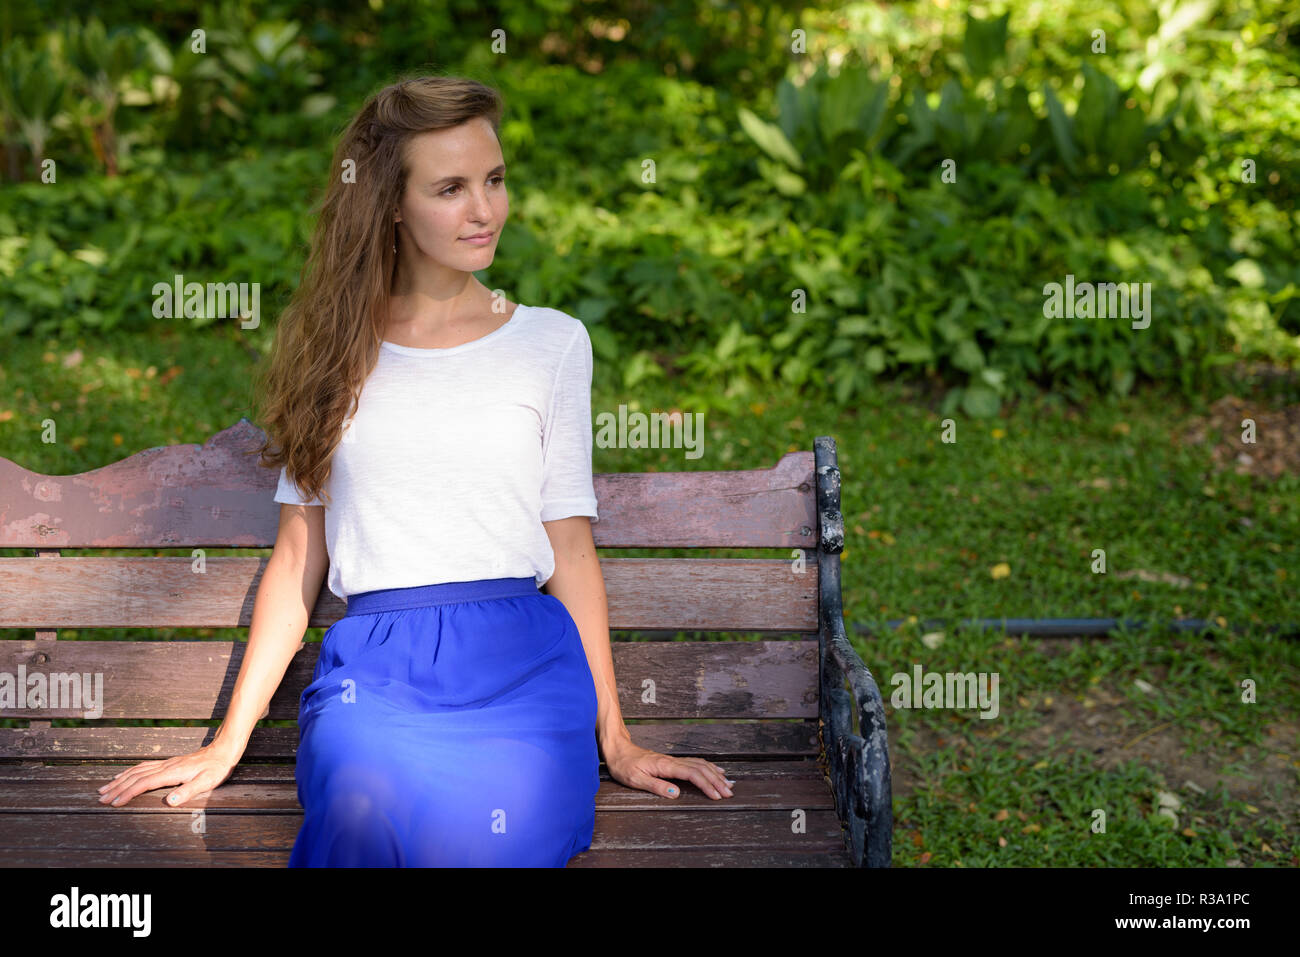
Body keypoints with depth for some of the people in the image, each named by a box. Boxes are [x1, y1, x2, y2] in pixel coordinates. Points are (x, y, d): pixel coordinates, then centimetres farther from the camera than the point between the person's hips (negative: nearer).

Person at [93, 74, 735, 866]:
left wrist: (615, 739, 7)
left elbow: (571, 545, 10)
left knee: (490, 842, -31)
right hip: (372, 671, 1)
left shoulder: (552, 342, 11)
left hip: (524, 661, 0)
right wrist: (229, 742, 11)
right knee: (365, 817, -33)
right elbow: (298, 553, 14)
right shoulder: (334, 345, 13)